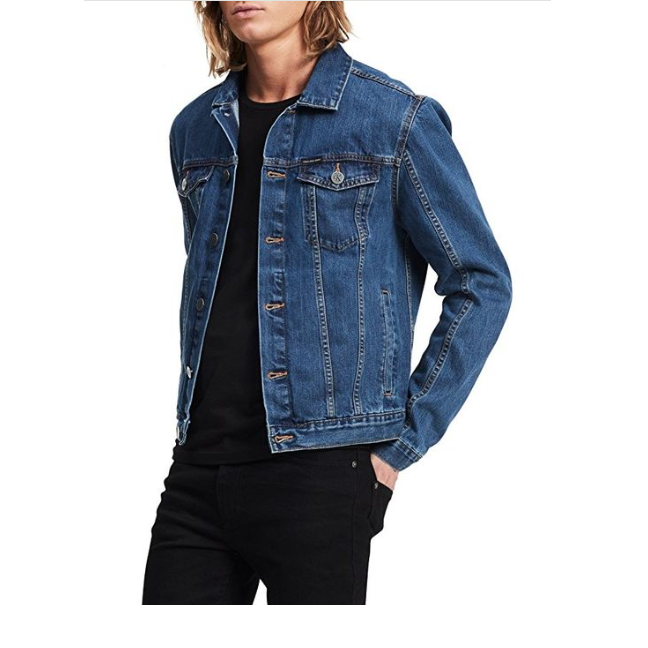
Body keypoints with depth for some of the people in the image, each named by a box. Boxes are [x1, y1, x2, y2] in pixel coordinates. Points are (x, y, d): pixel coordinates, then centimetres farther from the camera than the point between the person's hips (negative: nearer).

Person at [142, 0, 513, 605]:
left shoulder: (396, 119, -5)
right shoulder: (195, 129, 12)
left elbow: (482, 284, -3)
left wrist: (402, 442, -6)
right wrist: (197, 414, 14)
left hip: (321, 469, -5)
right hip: (196, 470, 5)